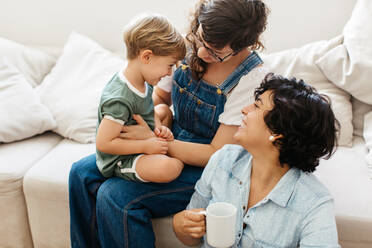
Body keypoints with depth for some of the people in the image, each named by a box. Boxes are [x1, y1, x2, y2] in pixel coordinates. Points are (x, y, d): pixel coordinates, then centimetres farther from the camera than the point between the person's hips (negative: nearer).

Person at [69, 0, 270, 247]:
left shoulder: (253, 79, -23)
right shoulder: (188, 47, -7)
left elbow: (217, 155, -21)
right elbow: (160, 96, 11)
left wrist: (152, 140, -25)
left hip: (207, 170, -7)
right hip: (169, 145, 7)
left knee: (115, 196, -23)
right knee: (83, 172, -3)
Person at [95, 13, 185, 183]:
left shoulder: (143, 83, -3)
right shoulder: (120, 100, -31)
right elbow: (103, 143, -28)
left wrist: (158, 127, -5)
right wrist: (146, 146, -25)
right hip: (120, 161, -9)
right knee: (169, 169, -32)